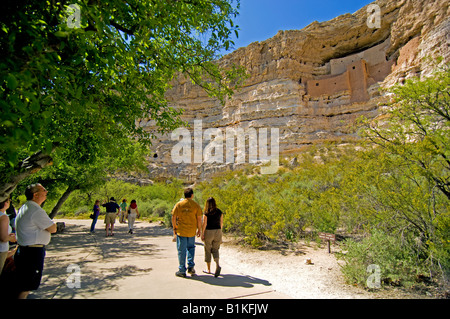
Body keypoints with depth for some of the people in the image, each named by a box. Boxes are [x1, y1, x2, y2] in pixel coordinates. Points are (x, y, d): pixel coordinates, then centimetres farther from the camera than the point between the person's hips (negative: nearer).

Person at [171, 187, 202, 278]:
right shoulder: (196, 205, -4)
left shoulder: (179, 204, -4)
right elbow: (199, 218, -4)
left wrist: (174, 228, 9)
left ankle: (182, 271, 14)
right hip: (192, 231, 1)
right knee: (191, 247, 21)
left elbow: (173, 217, -3)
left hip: (181, 231, -1)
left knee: (181, 250, 8)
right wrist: (199, 230, 6)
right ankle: (191, 266, 13)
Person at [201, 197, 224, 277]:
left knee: (208, 250, 11)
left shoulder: (206, 213, -9)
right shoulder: (219, 212, 2)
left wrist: (202, 234, -3)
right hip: (218, 232, 3)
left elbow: (204, 224, -11)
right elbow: (221, 223, 6)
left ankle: (208, 269, 19)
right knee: (215, 250, 11)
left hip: (208, 232, -3)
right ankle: (217, 265, -14)